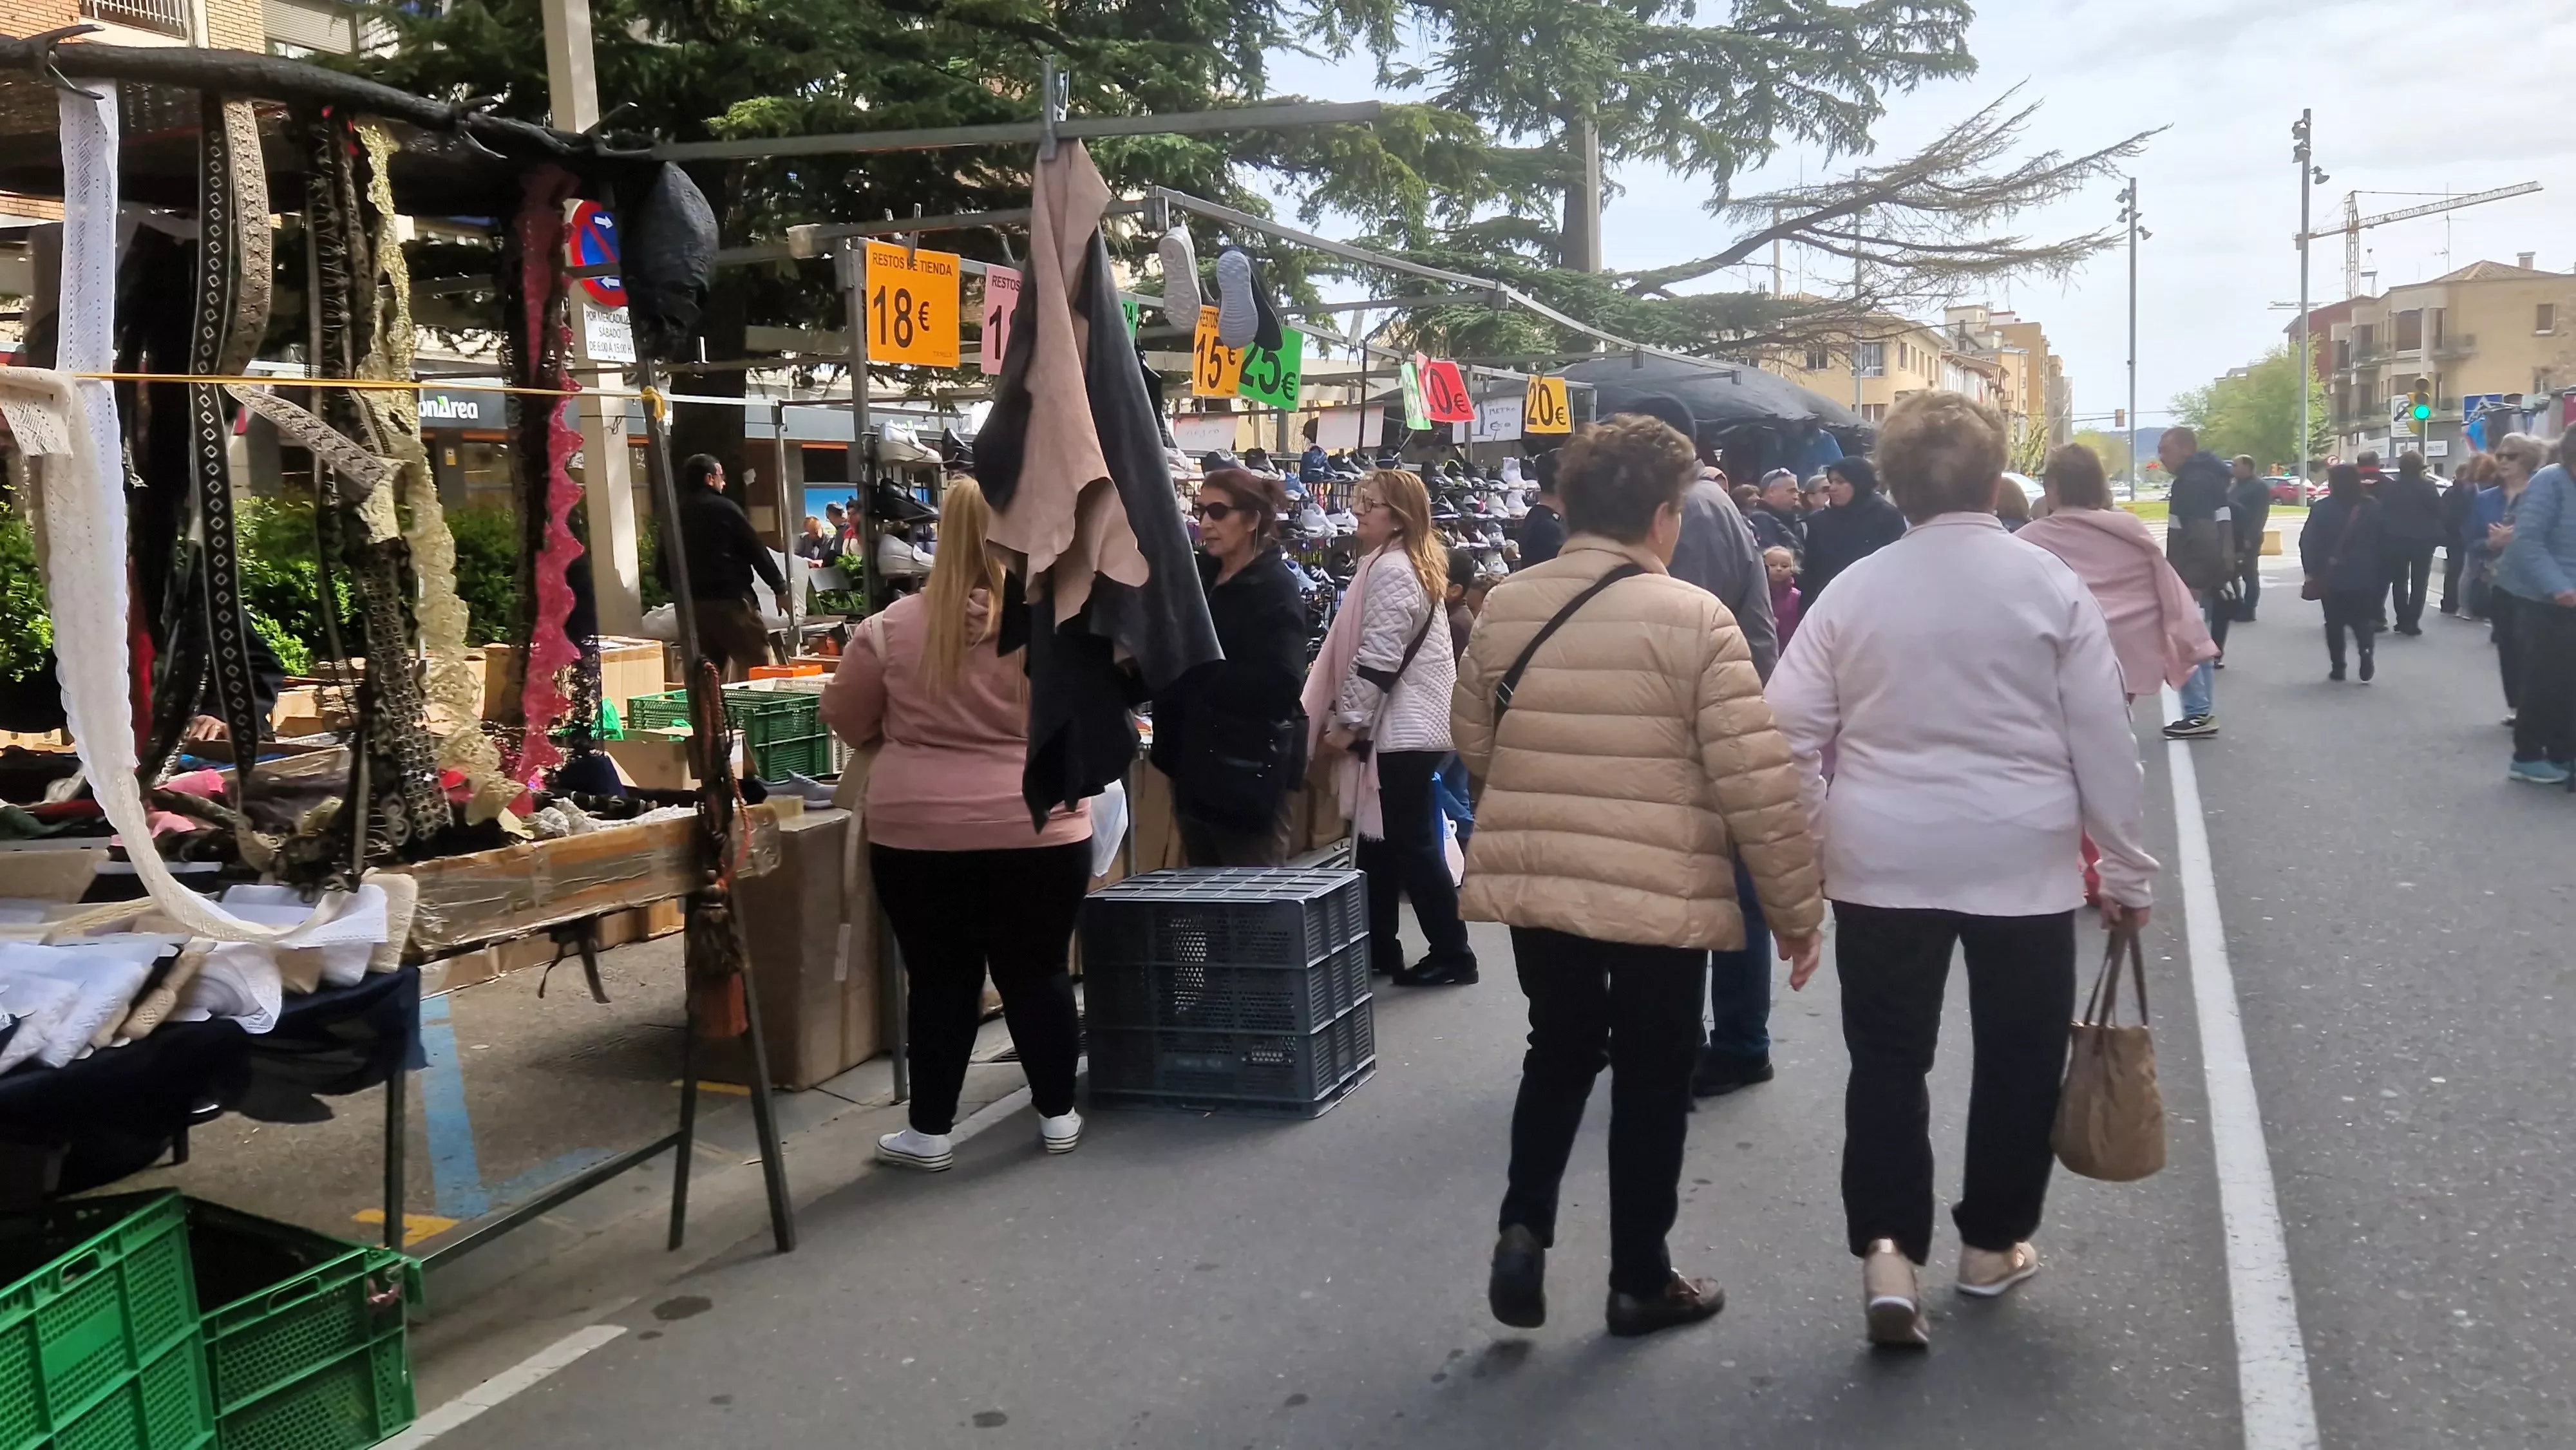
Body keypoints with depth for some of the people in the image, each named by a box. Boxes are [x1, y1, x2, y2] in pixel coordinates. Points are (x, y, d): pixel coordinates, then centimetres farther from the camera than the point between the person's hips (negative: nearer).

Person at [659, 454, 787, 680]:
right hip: (729, 600, -6)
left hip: (692, 605, 6)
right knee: (757, 667, -5)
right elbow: (756, 551, -4)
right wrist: (780, 588, 3)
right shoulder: (724, 509, -5)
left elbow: (663, 565, 12)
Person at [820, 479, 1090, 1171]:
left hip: (918, 836, 0)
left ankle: (929, 1132, 18)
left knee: (940, 982, 10)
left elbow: (845, 719, 6)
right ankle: (1058, 1115, 24)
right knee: (1037, 975, 13)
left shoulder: (893, 627, -5)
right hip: (1038, 834, 0)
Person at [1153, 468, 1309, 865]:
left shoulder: (1275, 588, -11)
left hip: (1247, 770, -8)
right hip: (1193, 762, 8)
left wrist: (1199, 676, -19)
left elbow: (1282, 684, -21)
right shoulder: (1198, 575, 11)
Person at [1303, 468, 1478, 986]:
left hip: (1403, 726, -11)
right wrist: (1349, 721, 22)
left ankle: (1452, 955, 3)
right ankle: (1379, 949, 23)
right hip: (1404, 723, 11)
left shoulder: (1390, 570, -17)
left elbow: (1378, 659, -22)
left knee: (1411, 843, -4)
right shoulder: (1409, 563, 16)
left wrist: (1345, 723, -15)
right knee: (1380, 839, 15)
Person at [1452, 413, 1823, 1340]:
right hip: (1662, 892, -4)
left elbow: (1473, 742, 12)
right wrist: (1796, 904, -3)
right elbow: (1755, 782, -14)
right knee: (1651, 1078, 12)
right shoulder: (1693, 618, -13)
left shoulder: (1504, 607, 0)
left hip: (1532, 881, 4)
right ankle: (1640, 1281, 23)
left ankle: (1523, 1230, 10)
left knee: (1559, 1053, 23)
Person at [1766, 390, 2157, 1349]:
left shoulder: (1854, 591, -2)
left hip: (1884, 861, 1)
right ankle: (1993, 1244, 27)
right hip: (2024, 860, 0)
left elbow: (1789, 732, -3)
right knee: (2017, 1054, 15)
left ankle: (1888, 1251, -3)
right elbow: (2104, 741, -2)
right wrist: (2126, 870, 6)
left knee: (1888, 1058, 9)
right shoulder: (2050, 585, -4)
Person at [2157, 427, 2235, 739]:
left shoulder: (2195, 482, -16)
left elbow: (2203, 536, -24)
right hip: (2201, 577, 11)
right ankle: (2203, 713, 16)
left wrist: (2193, 579, -26)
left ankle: (2199, 713, -8)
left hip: (2195, 579, -11)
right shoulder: (2202, 478, 17)